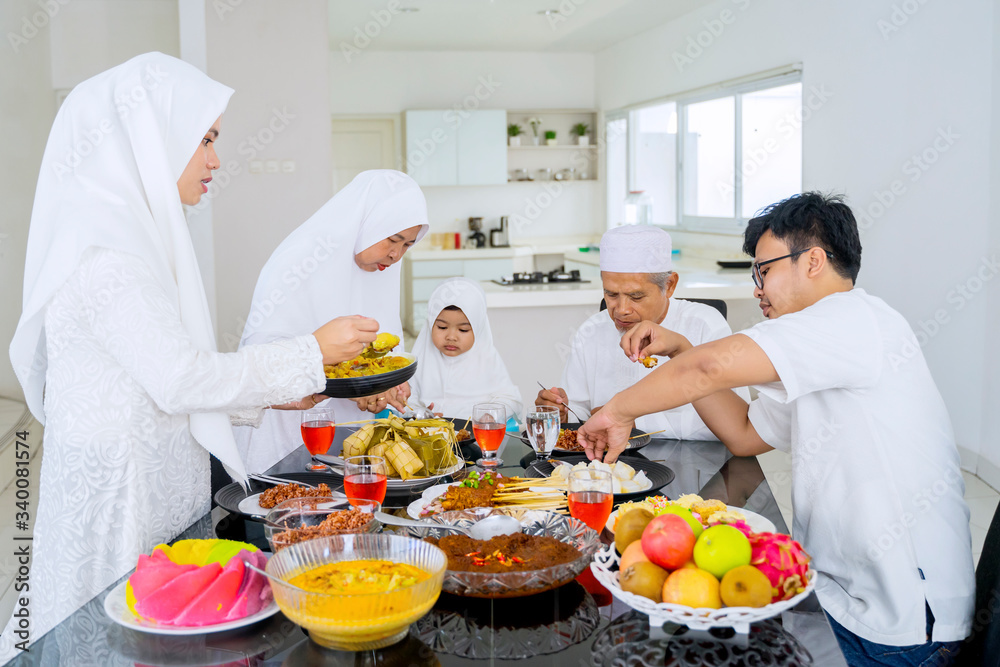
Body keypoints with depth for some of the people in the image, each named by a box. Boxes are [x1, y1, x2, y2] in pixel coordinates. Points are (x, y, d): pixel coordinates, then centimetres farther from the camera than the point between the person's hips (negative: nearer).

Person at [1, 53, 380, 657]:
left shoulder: (135, 231, 12)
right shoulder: (103, 245, -19)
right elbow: (178, 379, -22)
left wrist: (273, 393, 10)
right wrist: (311, 354, -15)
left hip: (158, 481, 9)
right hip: (119, 489, -9)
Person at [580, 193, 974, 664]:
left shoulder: (858, 318, -16)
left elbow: (714, 366, -27)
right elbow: (744, 435, 19)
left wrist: (619, 410, -13)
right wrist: (679, 350, 11)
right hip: (836, 595, 9)